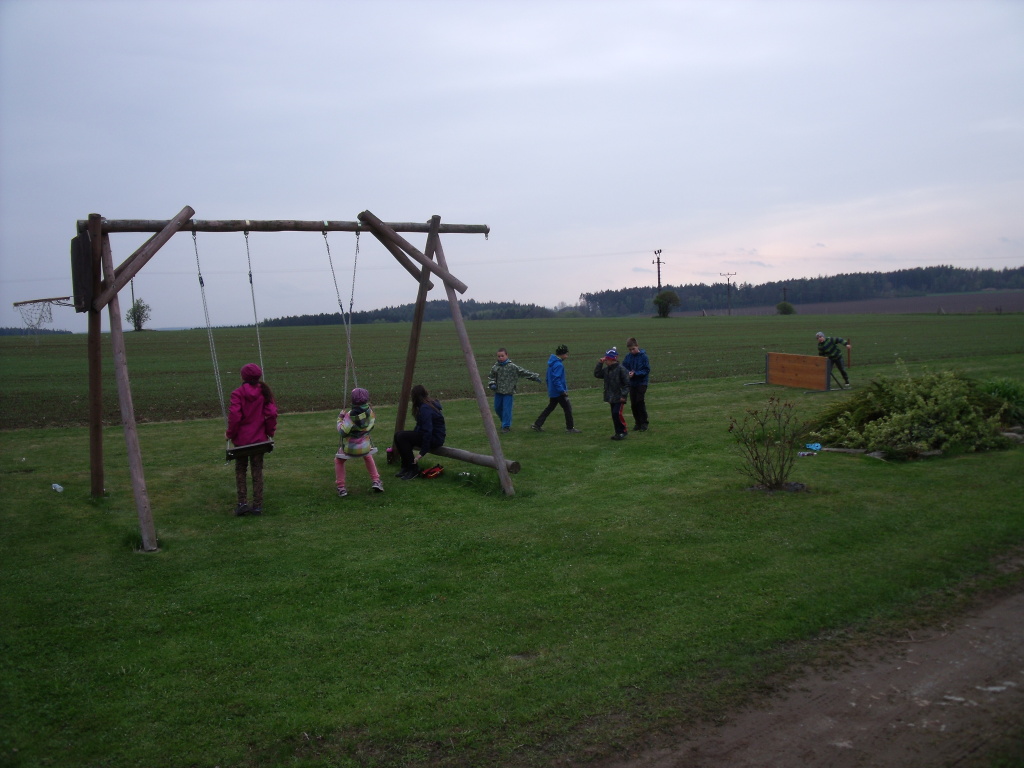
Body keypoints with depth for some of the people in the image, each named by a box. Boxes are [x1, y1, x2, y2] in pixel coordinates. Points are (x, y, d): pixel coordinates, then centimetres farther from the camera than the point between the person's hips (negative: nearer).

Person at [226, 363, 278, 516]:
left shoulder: (238, 393, -11)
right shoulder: (264, 393, -3)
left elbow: (234, 416, -17)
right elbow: (272, 413, -8)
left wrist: (230, 433, -3)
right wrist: (270, 431, 5)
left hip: (241, 438, -2)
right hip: (259, 438, 2)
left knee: (240, 470, 12)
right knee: (257, 471, 9)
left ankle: (242, 502, 2)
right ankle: (257, 505, 10)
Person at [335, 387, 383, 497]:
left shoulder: (350, 416, -25)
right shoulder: (370, 412, -9)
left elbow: (342, 432, -22)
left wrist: (340, 419, -8)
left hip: (349, 449, -4)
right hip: (365, 447, 4)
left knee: (338, 461, 24)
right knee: (368, 456, 37)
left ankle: (341, 488, 16)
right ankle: (376, 481, 26)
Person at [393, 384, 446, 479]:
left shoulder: (425, 409, -20)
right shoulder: (430, 404, 11)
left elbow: (427, 431, -27)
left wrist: (422, 453, -26)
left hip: (435, 439, -11)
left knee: (401, 437, -20)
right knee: (398, 435, 2)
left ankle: (413, 469, -12)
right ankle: (406, 467, 6)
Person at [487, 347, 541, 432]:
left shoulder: (512, 367, -10)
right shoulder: (495, 367, 2)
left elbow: (524, 372, -7)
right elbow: (490, 377, 15)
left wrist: (535, 377, -8)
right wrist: (492, 384, -3)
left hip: (508, 392, -5)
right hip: (498, 392, 5)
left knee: (506, 409, -6)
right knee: (497, 408, 14)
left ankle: (506, 426, 7)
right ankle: (504, 421, 38)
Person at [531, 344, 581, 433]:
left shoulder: (552, 363, 9)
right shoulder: (558, 365, -20)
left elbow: (548, 378, 17)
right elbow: (556, 379, -25)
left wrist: (549, 388, 24)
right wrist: (563, 391, -22)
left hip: (552, 391, 9)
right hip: (559, 392, -9)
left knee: (550, 408, 17)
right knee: (568, 408, 2)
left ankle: (537, 424, 16)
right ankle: (570, 428, 8)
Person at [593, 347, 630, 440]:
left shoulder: (621, 369, -13)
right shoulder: (606, 369, 8)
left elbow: (627, 383, -13)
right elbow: (597, 374, 5)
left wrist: (624, 395, -18)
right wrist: (600, 364, 0)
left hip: (619, 397, -7)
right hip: (611, 397, 7)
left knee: (617, 413, -16)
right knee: (614, 415, 9)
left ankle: (623, 431, 0)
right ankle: (618, 432, 18)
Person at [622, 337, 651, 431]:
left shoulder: (643, 356, -10)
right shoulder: (628, 357, 2)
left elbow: (647, 370, -11)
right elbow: (623, 367, 5)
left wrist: (635, 373, -21)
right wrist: (628, 372, -16)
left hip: (641, 383, -4)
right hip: (632, 383, 4)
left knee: (640, 402, -9)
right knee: (633, 404, 6)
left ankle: (644, 423, -1)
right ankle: (637, 422, 19)